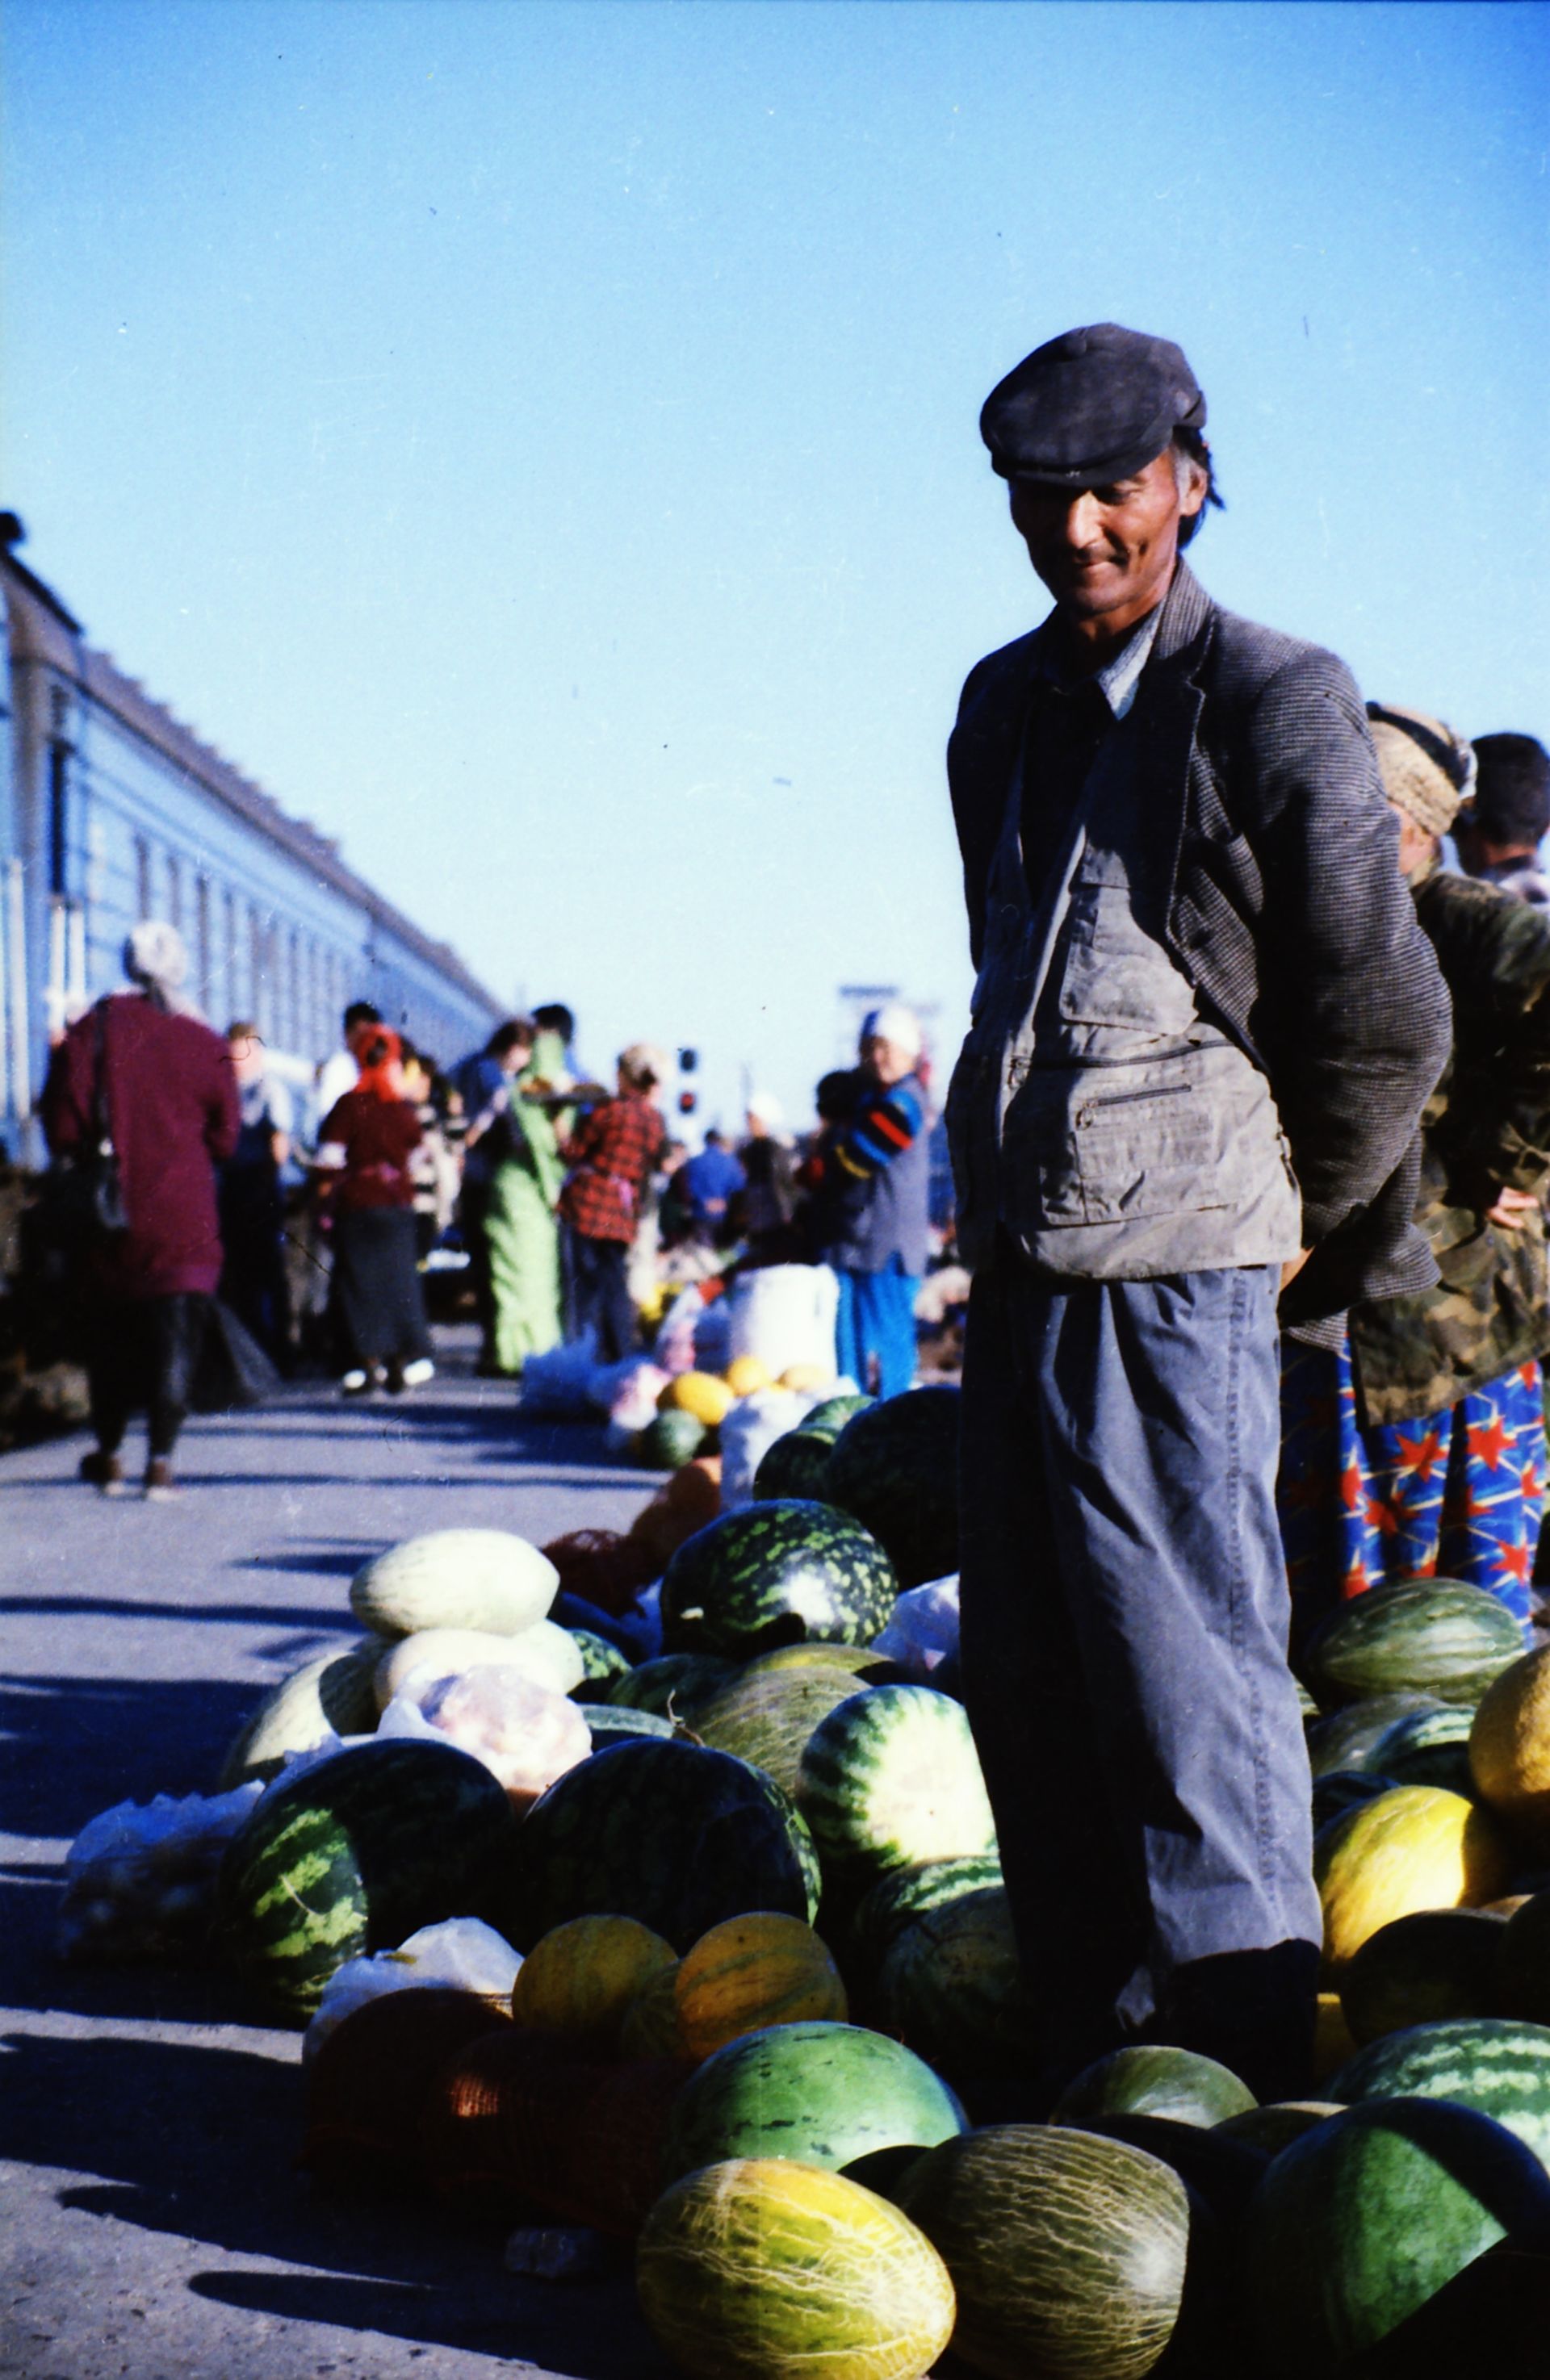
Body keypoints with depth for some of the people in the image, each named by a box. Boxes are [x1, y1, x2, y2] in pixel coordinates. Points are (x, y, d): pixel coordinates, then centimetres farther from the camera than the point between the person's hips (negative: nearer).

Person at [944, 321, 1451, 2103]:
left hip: (1173, 1253, -7)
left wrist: (1316, 1232, 5)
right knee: (1023, 1672, 10)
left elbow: (1382, 1022, -2)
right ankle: (1090, 2048, 20)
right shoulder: (1002, 707, 15)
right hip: (1015, 1243, 7)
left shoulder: (1276, 702, -6)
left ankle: (1245, 2079, 1)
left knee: (1185, 1663, -8)